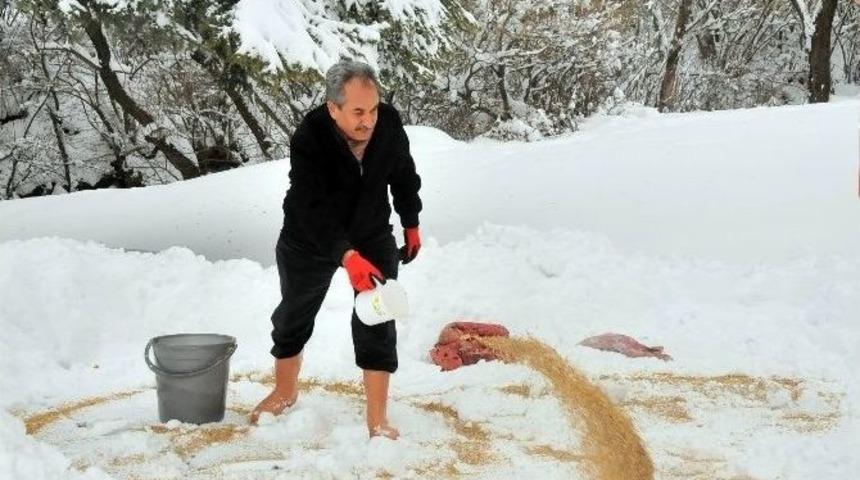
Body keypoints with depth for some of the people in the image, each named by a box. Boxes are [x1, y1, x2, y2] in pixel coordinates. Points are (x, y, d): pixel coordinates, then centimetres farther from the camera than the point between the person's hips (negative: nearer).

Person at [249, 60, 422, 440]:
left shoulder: (390, 123, -20)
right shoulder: (309, 138, -33)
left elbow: (404, 175, 0)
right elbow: (311, 208, -38)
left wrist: (411, 224, 10)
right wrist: (347, 256, -49)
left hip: (373, 237, 2)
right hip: (308, 241, -1)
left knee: (377, 325, -6)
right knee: (293, 318, 16)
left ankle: (377, 419, 3)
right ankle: (285, 391, 42)